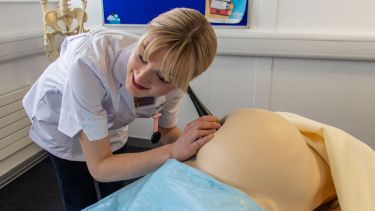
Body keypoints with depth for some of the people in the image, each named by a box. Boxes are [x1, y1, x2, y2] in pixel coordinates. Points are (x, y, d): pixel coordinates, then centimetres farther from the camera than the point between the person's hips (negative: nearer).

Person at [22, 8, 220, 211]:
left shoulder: (173, 81, -30)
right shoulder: (88, 63, -44)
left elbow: (167, 132, -10)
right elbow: (99, 167, -36)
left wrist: (194, 143, -31)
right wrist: (174, 151, -45)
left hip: (109, 124, 3)